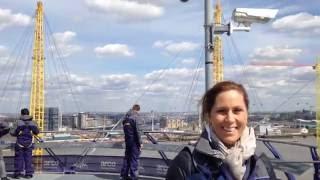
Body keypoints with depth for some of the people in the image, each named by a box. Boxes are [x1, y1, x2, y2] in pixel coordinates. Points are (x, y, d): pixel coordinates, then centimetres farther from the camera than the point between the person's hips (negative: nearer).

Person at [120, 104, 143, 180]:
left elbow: (125, 129, 11)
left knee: (127, 157, 15)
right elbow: (137, 130, -17)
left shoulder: (126, 116, 8)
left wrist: (127, 139, 16)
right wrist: (140, 142, -12)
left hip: (127, 140, 7)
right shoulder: (135, 117, -15)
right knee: (134, 158, 1)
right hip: (134, 141, -7)